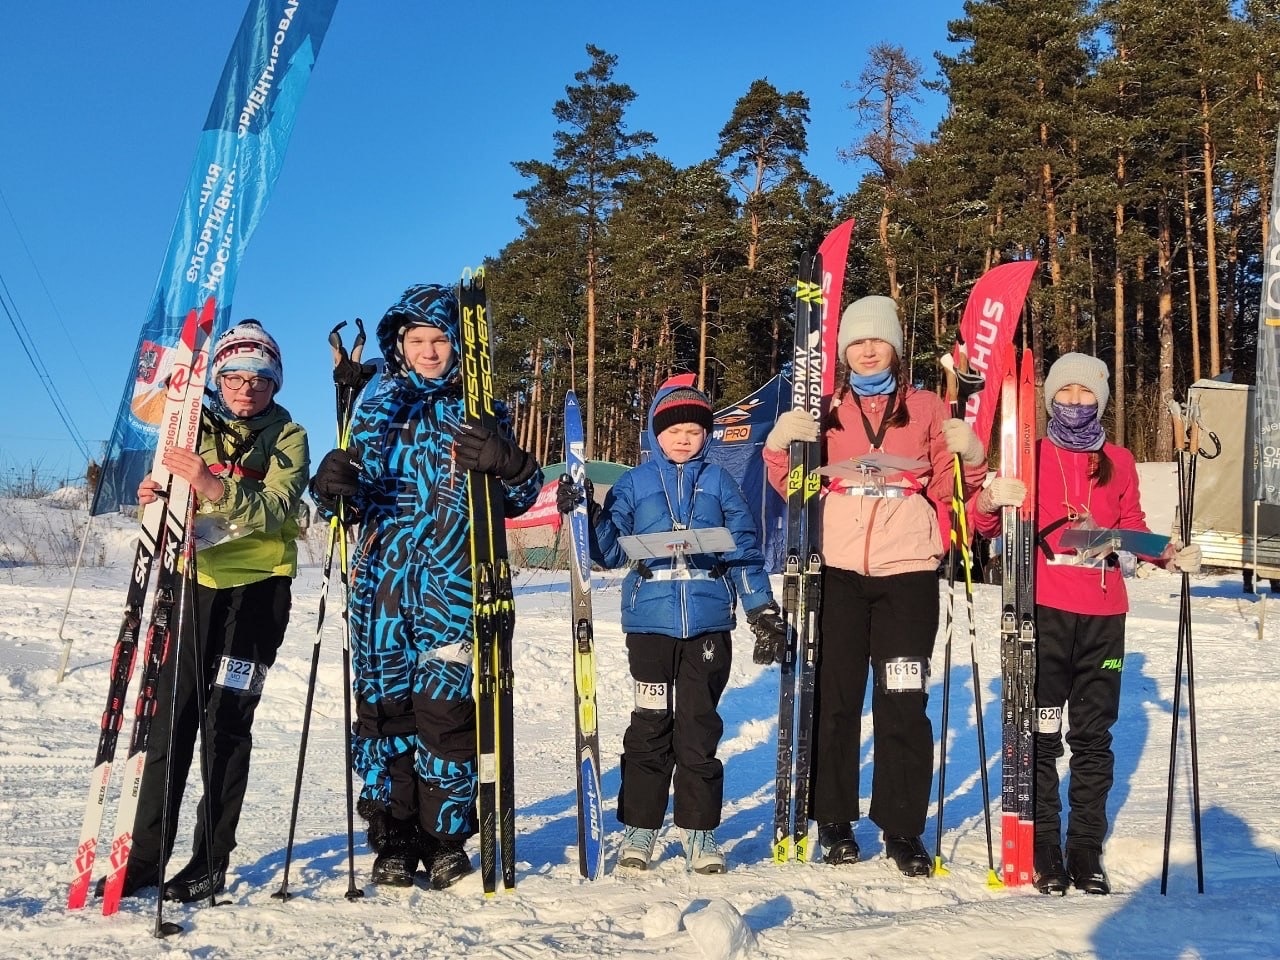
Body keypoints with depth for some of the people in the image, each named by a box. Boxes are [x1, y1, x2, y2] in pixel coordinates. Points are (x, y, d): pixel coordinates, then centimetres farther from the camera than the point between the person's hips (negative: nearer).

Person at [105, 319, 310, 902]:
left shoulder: (287, 438, -2)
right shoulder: (196, 427, 10)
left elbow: (275, 511, -19)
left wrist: (216, 487, -36)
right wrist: (153, 499, -16)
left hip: (257, 583, -3)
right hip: (196, 578, 4)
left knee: (226, 718, -7)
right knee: (171, 714, 0)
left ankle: (211, 862, 1)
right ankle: (145, 855, 7)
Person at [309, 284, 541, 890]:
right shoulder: (375, 412, 14)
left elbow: (519, 498, 7)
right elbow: (352, 496, 18)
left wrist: (510, 466, -15)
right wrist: (332, 487, -6)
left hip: (452, 588, -2)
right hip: (382, 586, 2)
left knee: (445, 709, -6)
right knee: (383, 706, 1)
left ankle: (446, 839, 9)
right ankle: (394, 840, 13)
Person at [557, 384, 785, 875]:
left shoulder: (719, 483, 10)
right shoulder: (632, 484, 9)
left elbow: (745, 552, 10)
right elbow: (608, 552, 7)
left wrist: (763, 612, 5)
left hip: (709, 623, 0)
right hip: (650, 622, 0)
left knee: (699, 726, 3)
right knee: (650, 725, 1)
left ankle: (699, 830, 13)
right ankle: (638, 828, 12)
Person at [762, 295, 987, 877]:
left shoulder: (926, 409, 12)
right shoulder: (825, 410, 14)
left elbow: (946, 490, 10)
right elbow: (794, 486, 11)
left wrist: (968, 459, -9)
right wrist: (781, 445, -7)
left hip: (906, 572, -1)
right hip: (837, 568, 1)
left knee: (903, 703, -2)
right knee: (834, 698, 5)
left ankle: (903, 829, 9)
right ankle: (834, 822, 16)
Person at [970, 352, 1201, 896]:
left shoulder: (1118, 461, 14)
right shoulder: (1031, 455, 7)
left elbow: (1133, 528, 17)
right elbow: (989, 525, 2)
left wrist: (1171, 554, -1)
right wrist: (990, 502, -20)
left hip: (1103, 614, 2)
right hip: (1043, 609, -2)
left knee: (1094, 735, 6)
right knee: (1041, 733, -3)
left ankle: (1086, 850, 13)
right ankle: (1043, 848, 5)